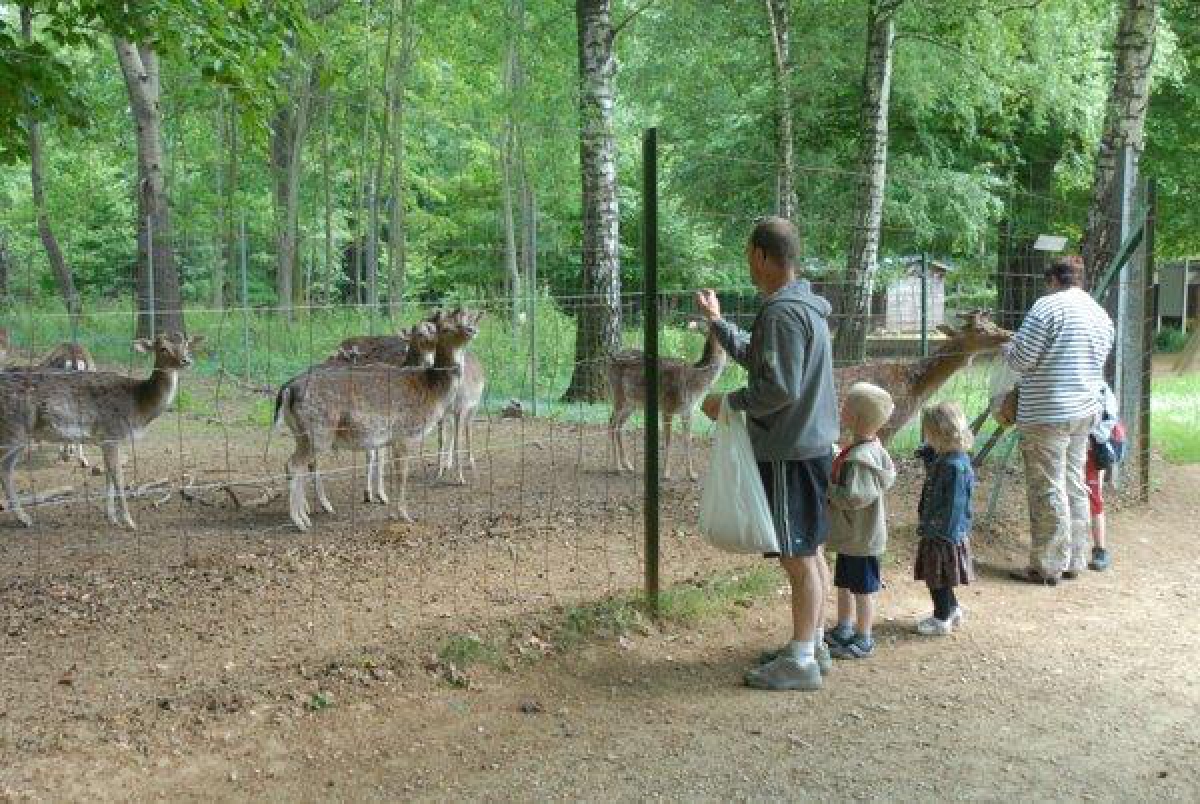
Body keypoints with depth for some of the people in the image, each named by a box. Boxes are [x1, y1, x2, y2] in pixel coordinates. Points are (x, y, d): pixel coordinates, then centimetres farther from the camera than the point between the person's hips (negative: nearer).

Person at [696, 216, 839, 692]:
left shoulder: (781, 313, -20)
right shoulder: (802, 305, 13)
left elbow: (780, 389, -25)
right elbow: (754, 356, 23)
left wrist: (727, 403, -13)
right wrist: (716, 321, 27)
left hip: (789, 454, -10)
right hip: (813, 445, 10)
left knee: (798, 558, -2)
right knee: (810, 553, 17)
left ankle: (800, 662, 7)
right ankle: (812, 645, 28)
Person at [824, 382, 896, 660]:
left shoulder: (858, 457, -29)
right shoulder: (874, 447, 2)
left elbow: (852, 497, -34)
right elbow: (889, 475, 14)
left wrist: (827, 488, -21)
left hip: (860, 538, -10)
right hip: (851, 535, 10)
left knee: (862, 589, 6)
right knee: (844, 584, 22)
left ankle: (864, 640, 19)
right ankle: (843, 629, 37)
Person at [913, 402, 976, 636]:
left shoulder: (955, 466, -25)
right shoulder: (942, 459, 5)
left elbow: (953, 505, -24)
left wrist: (945, 535, -21)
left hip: (945, 535, -10)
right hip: (937, 532, 10)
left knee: (938, 580, 4)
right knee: (938, 578, 21)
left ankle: (942, 619, 17)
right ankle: (952, 610, 36)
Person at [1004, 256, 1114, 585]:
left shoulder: (1048, 306, -13)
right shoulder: (1102, 314, 11)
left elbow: (1020, 359, -15)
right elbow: (1098, 363, 17)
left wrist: (1007, 349, 6)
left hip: (1047, 413, -8)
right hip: (1085, 410, 8)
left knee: (1048, 491, -1)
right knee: (1075, 488, 15)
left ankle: (1048, 567, 5)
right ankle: (1074, 561, 22)